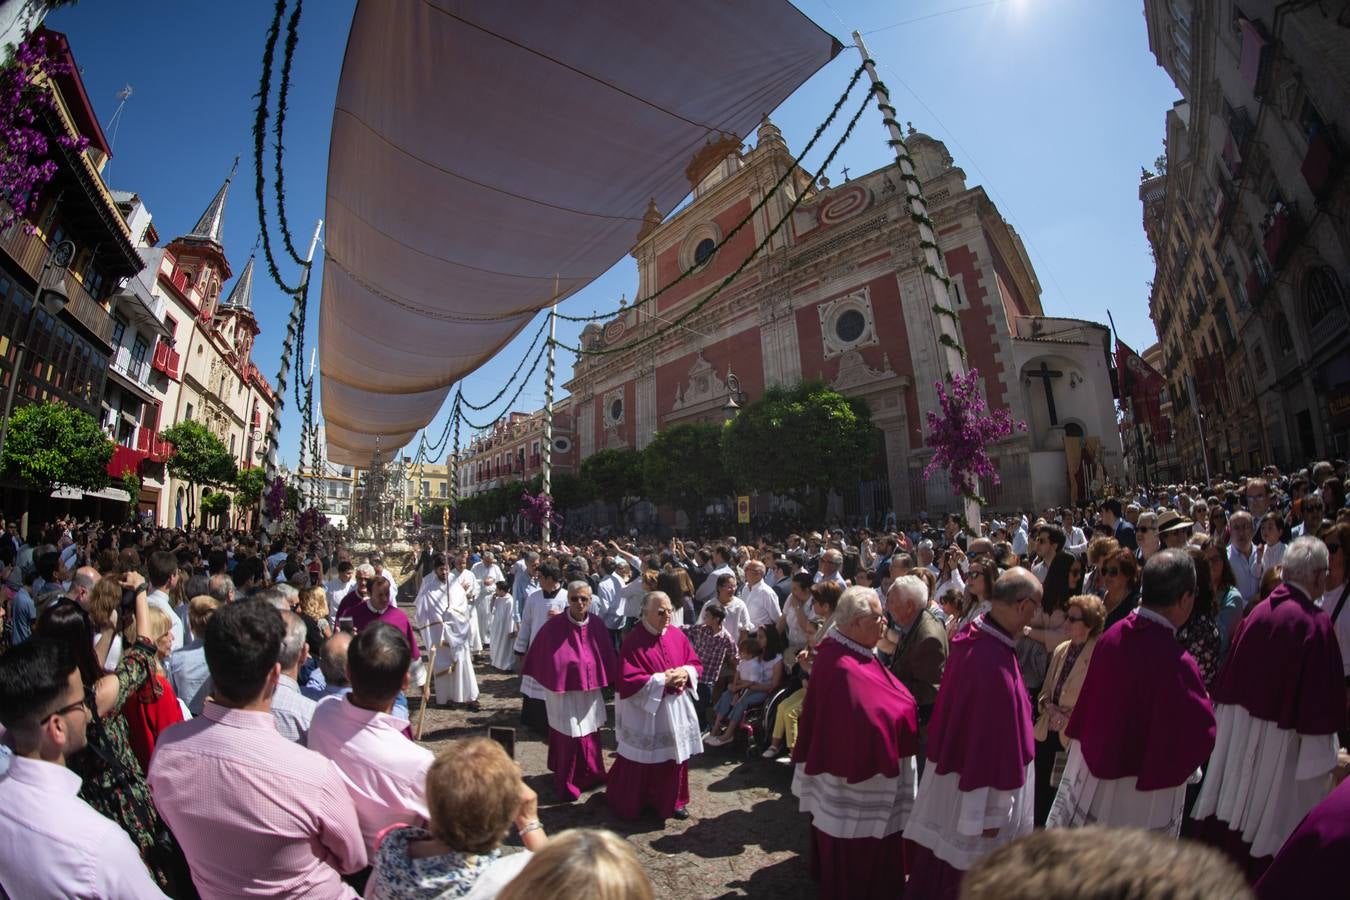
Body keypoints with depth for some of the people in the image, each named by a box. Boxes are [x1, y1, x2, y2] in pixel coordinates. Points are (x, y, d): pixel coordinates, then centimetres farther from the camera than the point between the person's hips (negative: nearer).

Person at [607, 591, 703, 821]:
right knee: (642, 760, 9)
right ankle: (630, 804, 33)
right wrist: (662, 680, -22)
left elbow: (696, 663, 8)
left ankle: (673, 801, 38)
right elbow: (628, 681, -21)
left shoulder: (677, 635, 0)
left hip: (676, 709, 5)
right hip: (644, 711, -5)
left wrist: (685, 673, -14)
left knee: (676, 756, 16)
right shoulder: (633, 641, -18)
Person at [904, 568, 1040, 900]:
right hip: (976, 782, -8)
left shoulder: (970, 635, -6)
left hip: (954, 761, 8)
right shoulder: (995, 662, -34)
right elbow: (994, 743, -26)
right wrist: (991, 814, -17)